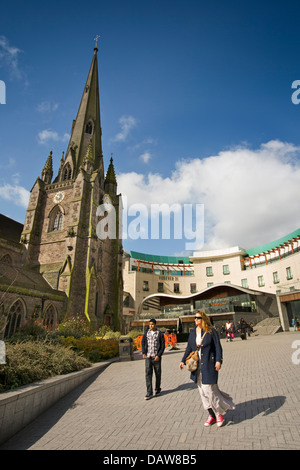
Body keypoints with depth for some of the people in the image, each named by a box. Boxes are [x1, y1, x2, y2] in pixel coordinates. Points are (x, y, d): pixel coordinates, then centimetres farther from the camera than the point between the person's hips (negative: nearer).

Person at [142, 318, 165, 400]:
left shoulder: (160, 334, -4)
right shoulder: (146, 333, 5)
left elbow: (162, 346, -4)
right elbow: (143, 343, 10)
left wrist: (158, 355, -14)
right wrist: (143, 353, -3)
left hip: (156, 357, -2)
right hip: (148, 357, 2)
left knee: (158, 374, 10)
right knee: (148, 374, -5)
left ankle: (158, 389, 32)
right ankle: (149, 393, 1)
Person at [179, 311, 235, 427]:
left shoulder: (211, 331, -9)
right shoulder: (193, 332, 6)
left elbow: (218, 347, -7)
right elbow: (189, 348, 12)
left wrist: (219, 360, -17)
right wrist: (183, 360, 9)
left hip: (209, 365, -5)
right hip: (197, 366, 5)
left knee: (209, 389, -3)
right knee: (203, 391, 11)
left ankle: (219, 414, 22)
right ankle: (212, 415, 28)